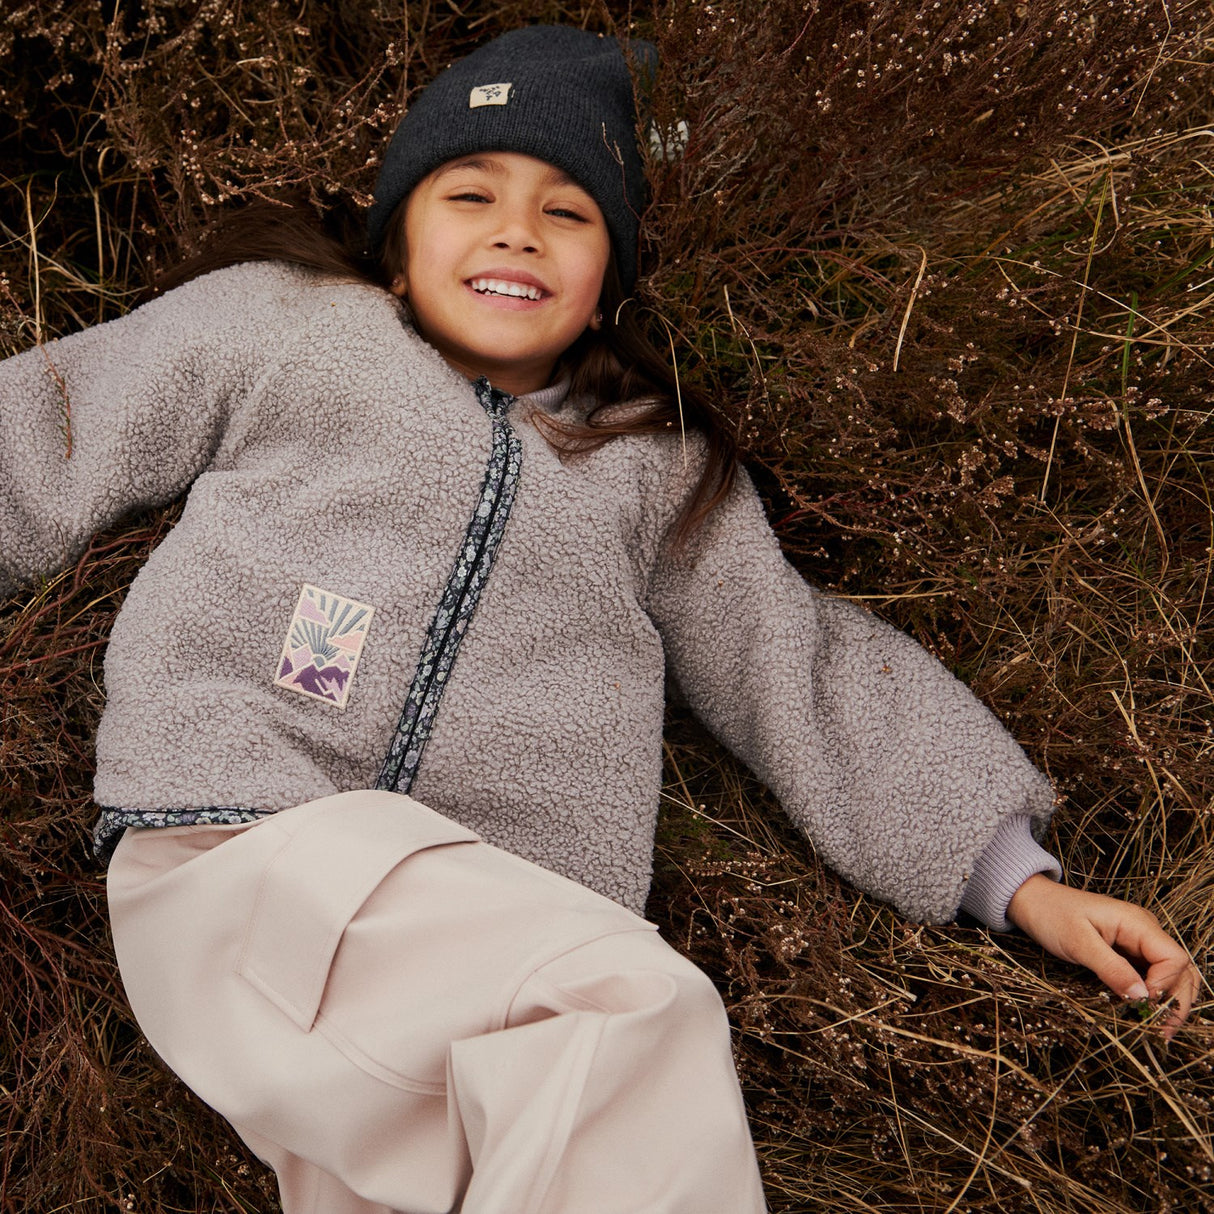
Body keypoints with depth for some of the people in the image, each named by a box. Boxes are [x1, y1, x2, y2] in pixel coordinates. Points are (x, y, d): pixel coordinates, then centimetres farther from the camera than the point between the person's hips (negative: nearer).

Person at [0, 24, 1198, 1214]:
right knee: (637, 1004, -28)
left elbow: (805, 669, 22)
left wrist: (1023, 884, 17)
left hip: (498, 945, 4)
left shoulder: (659, 464, 22)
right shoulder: (283, 325, 17)